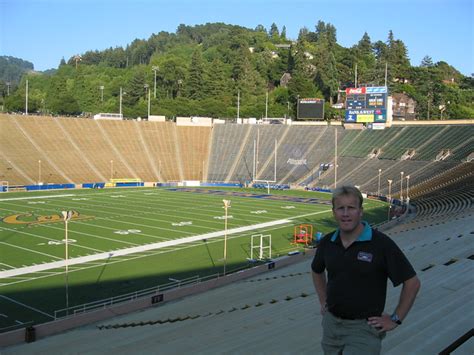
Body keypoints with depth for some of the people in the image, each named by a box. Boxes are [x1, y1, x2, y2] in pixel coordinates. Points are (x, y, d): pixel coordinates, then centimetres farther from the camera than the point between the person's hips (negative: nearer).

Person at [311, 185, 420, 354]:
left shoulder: (382, 244, -15)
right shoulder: (327, 242, 0)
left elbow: (412, 282, -9)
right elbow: (317, 271, 21)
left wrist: (395, 319, -7)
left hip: (364, 328, -5)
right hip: (331, 324, 5)